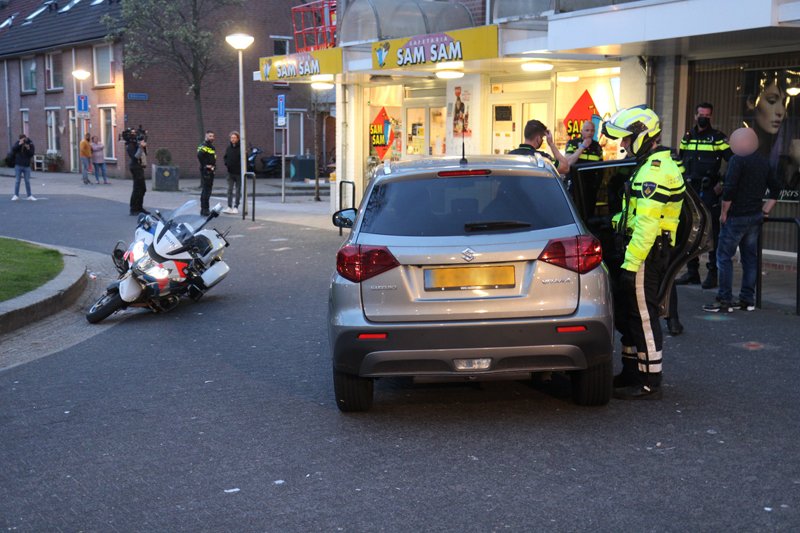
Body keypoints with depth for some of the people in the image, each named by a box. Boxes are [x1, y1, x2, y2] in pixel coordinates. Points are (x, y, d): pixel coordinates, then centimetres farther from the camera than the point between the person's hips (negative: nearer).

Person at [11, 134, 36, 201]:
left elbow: (32, 154, -9)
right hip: (18, 165, 0)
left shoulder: (30, 144, -3)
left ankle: (29, 196, 12)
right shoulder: (17, 143, -2)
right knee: (17, 181, 2)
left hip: (27, 166, 0)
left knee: (27, 181, 6)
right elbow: (13, 149, -17)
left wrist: (28, 149, -24)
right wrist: (19, 144, -26)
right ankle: (16, 195, 7)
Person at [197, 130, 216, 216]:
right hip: (205, 171, -10)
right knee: (206, 190, -9)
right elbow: (199, 155, -29)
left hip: (211, 171, 10)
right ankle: (204, 209, -8)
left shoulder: (212, 147, 18)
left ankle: (204, 209, 20)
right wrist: (205, 165, -22)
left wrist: (214, 165, 14)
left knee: (208, 190, 13)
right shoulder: (203, 146, -12)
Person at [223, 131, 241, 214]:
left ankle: (236, 207, 11)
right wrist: (226, 163, 0)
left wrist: (241, 166, -16)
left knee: (238, 190, 5)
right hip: (230, 172, 4)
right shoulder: (228, 148, 6)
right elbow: (225, 157, 17)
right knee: (230, 190, 2)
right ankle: (229, 207, 4)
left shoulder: (241, 148, -9)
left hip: (239, 173, -4)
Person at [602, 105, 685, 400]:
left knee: (643, 317, -5)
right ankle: (631, 373, 28)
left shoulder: (655, 170, -18)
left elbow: (647, 222, -24)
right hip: (646, 250, 11)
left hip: (645, 253, -11)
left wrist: (631, 262, -25)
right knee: (627, 313, 17)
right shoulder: (653, 165, 18)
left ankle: (650, 384, 1)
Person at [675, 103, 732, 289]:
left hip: (709, 192, -6)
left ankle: (713, 273, -3)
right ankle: (692, 272, 17)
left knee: (711, 233, -5)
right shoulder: (687, 137, 14)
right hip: (689, 191, 6)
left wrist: (723, 184, -11)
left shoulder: (718, 138, -3)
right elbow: (680, 161, 24)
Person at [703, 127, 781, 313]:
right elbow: (775, 188, 18)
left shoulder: (738, 160, -13)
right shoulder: (763, 161, 12)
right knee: (750, 257, 11)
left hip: (736, 217, -8)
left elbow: (729, 189, -19)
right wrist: (765, 210, 18)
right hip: (755, 217, 8)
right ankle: (748, 300, 14)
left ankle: (725, 301, -5)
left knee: (724, 257, -3)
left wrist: (723, 213, -10)